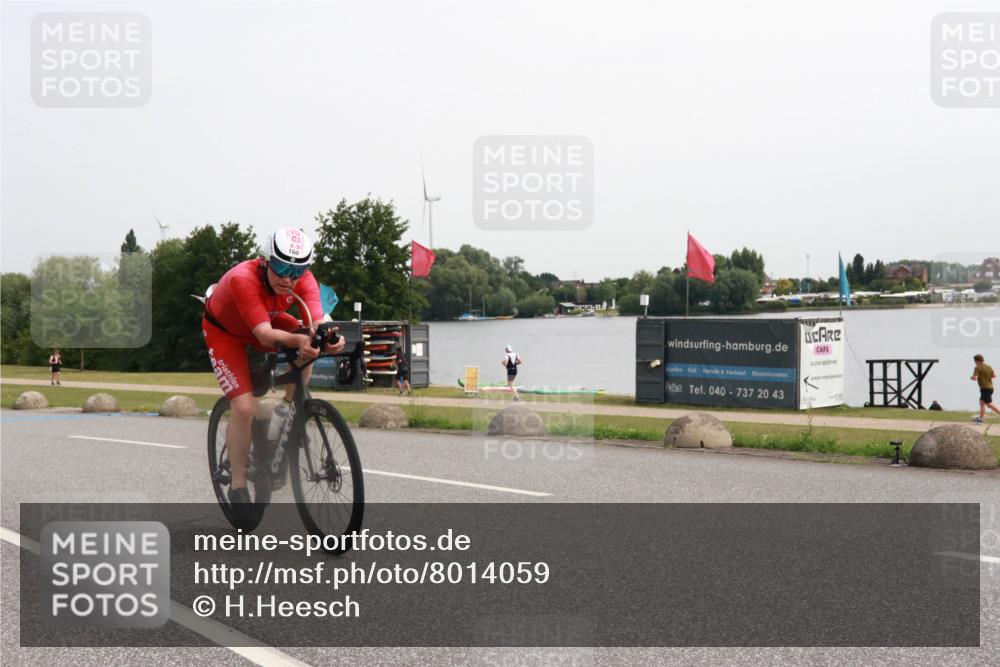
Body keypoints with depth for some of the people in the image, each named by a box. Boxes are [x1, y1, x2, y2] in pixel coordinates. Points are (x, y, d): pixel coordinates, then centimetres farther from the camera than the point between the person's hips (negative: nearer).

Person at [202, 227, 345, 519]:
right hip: (224, 330, -5)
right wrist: (298, 340, -66)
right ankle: (238, 486, -1)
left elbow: (317, 320, -40)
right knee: (244, 408, -18)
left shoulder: (303, 279, -27)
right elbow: (264, 335, -48)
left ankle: (289, 407, 3)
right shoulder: (242, 278, -40)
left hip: (266, 321, 5)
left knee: (312, 344, -20)